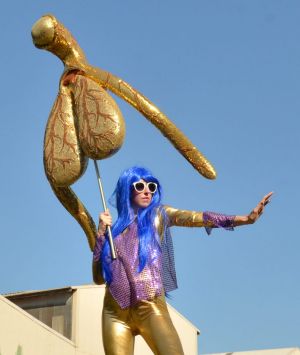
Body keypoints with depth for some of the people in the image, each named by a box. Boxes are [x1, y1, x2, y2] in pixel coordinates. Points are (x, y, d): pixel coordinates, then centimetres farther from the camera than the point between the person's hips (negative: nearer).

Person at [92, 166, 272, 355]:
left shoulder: (158, 215, 13)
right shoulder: (115, 229, 18)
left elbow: (195, 218, -4)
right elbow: (99, 277, 12)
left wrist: (245, 218, -20)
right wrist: (102, 231, 6)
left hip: (151, 307, -2)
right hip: (115, 311, 2)